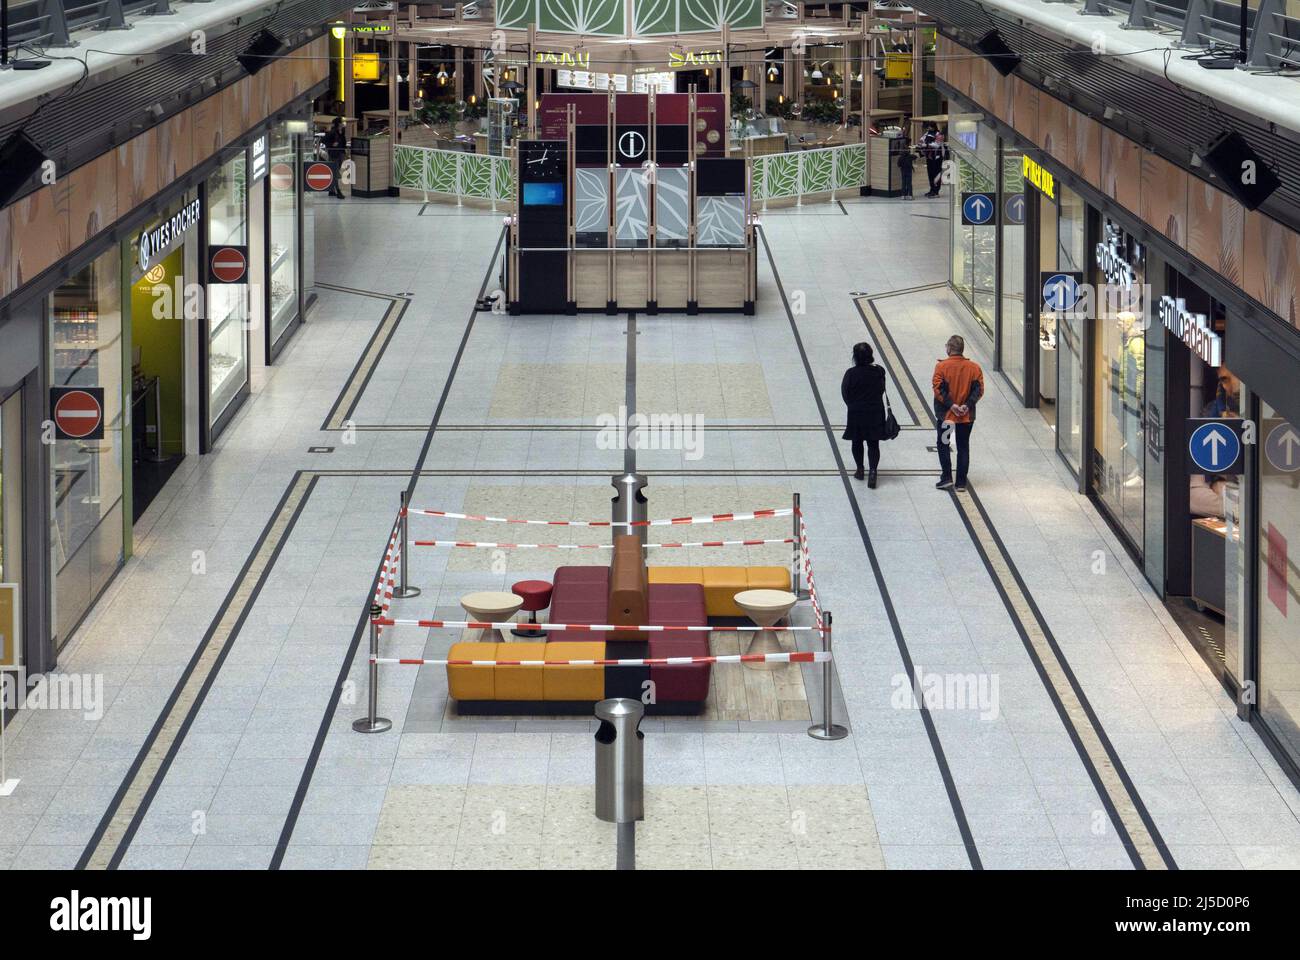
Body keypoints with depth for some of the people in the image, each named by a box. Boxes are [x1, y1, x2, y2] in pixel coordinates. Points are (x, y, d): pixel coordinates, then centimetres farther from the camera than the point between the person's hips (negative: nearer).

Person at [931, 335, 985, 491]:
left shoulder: (942, 366, -10)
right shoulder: (974, 367, -1)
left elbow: (938, 388, -16)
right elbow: (979, 389, -6)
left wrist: (951, 405, -14)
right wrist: (967, 405, -10)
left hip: (946, 414, -2)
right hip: (967, 416, 2)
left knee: (943, 445, 12)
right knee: (963, 447, 9)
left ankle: (946, 477, 3)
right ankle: (961, 483, 8)